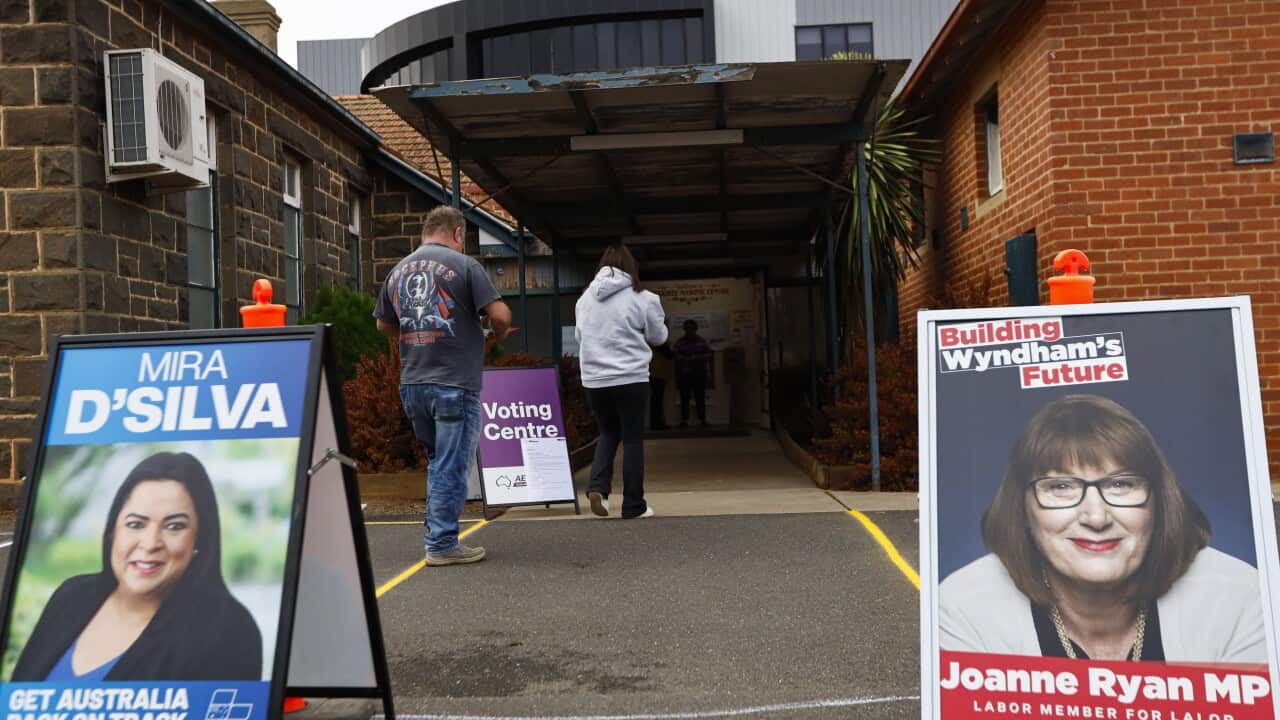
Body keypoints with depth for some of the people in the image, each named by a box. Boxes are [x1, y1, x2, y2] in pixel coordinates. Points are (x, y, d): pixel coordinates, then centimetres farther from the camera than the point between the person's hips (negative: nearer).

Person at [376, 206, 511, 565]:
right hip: (455, 383, -6)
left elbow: (384, 325, 21)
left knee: (438, 462, 20)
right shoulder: (464, 265, -7)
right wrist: (498, 335, 7)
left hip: (411, 384, 6)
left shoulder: (397, 271, 12)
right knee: (452, 466, 2)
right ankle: (442, 544, 6)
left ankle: (438, 533, 26)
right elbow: (499, 314, -13)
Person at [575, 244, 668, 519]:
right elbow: (657, 336, 5)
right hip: (631, 378, -3)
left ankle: (598, 486, -1)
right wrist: (662, 324, 26)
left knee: (608, 433, 20)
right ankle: (634, 506, 10)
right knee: (633, 439, 6)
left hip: (594, 380, 4)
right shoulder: (641, 298, -6)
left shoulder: (585, 298, 6)